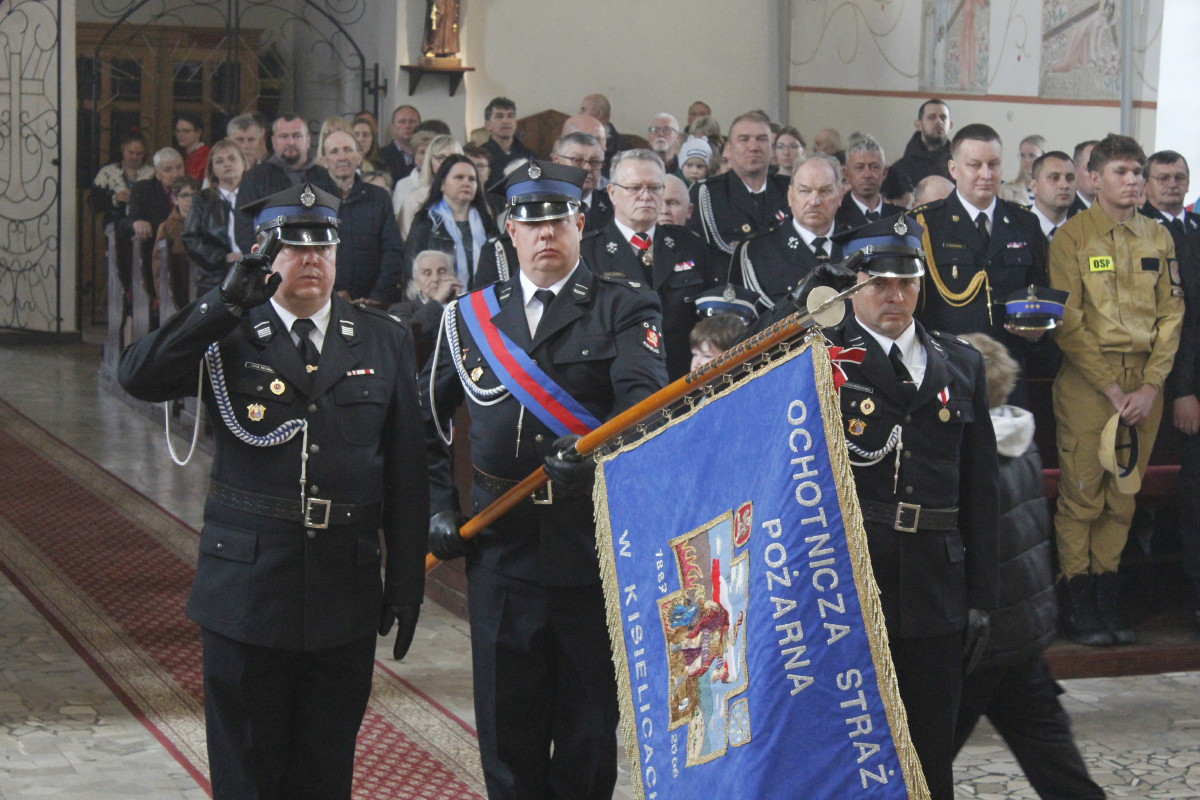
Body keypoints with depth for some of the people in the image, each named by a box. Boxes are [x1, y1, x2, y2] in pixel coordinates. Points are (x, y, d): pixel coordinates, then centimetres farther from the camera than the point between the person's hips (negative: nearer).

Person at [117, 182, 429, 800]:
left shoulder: (385, 342, 7)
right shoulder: (226, 338, 2)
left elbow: (406, 471, 6)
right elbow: (138, 377, -15)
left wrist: (406, 587, 4)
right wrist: (224, 304, -23)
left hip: (346, 587, 2)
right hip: (247, 582, -1)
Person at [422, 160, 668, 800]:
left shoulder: (625, 309, -1)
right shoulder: (473, 315, 10)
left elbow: (645, 400, -18)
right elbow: (424, 417, 18)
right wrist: (437, 506, 7)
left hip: (593, 546, -2)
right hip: (500, 548, 3)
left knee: (590, 724, 8)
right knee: (507, 724, 10)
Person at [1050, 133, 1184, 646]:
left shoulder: (1158, 237, 10)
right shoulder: (1071, 236, -3)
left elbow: (1171, 314, 8)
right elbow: (1067, 323, -7)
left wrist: (1151, 386, -4)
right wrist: (1112, 389, -11)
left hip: (1145, 383, 4)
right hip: (1086, 382, -4)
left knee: (1122, 498, 8)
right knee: (1081, 495, -2)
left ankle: (1109, 600, 16)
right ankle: (1080, 607, 6)